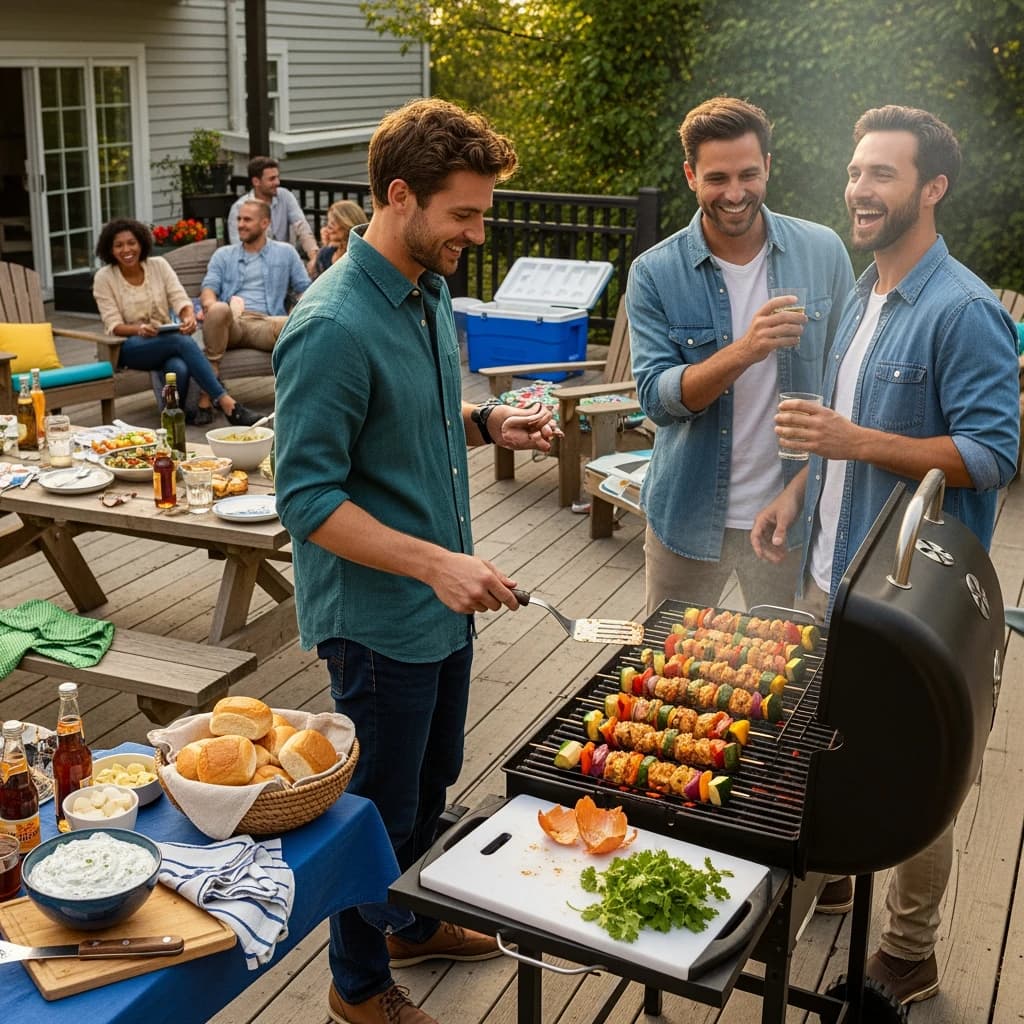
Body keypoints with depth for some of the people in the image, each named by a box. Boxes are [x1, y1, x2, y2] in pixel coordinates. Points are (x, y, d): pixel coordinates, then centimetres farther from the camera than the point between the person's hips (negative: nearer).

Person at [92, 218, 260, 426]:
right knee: (181, 341, -34)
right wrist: (139, 329, -30)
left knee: (179, 367, -37)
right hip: (129, 348, -3)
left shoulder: (159, 265, 5)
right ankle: (225, 402, -38)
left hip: (167, 341, 3)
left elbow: (180, 299, -4)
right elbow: (114, 325, -7)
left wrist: (189, 317, -29)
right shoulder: (104, 277, -1)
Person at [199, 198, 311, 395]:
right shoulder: (223, 255, 25)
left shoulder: (285, 253, 22)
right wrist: (210, 303, -14)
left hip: (264, 323, -1)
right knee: (219, 309, -39)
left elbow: (304, 289, 16)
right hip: (230, 322, 1)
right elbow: (209, 287, 12)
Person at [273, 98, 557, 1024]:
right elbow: (308, 500, -24)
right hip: (378, 618, -8)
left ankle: (415, 925, 49)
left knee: (431, 787, 25)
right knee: (381, 809, 11)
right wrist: (436, 562, -30)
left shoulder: (431, 292, 3)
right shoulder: (333, 330, -25)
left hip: (442, 602, 8)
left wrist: (487, 423, -2)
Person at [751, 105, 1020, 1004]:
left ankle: (910, 957, 24)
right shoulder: (864, 296, 10)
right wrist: (799, 492, 11)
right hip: (832, 572, 8)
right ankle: (831, 872, 45)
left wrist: (855, 441, -27)